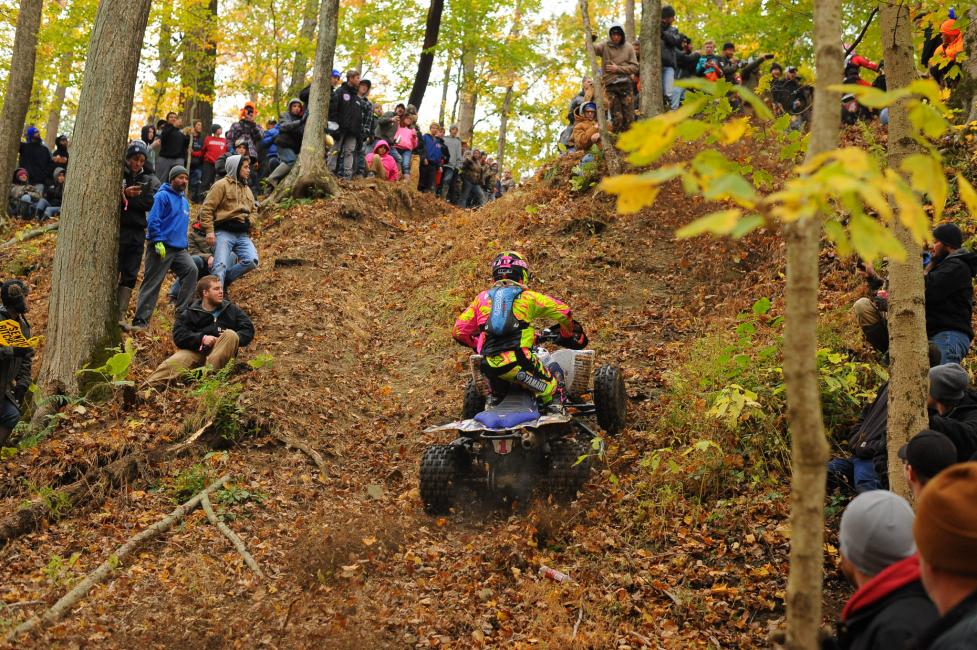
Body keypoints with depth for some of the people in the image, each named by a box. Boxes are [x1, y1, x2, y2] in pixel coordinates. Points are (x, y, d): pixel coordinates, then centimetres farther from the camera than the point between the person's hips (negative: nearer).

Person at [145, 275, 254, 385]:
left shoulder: (231, 309, 14)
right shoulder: (190, 313, 10)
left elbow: (248, 330, 7)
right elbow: (178, 335, -3)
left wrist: (235, 339, -14)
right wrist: (201, 339, -18)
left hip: (220, 354, 1)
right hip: (195, 350, 0)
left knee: (231, 335, -29)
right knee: (172, 364, -29)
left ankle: (209, 372, -40)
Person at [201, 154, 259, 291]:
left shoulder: (246, 189, 22)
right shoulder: (222, 185, -1)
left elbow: (252, 211, 32)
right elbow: (207, 209, -6)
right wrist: (210, 231, -14)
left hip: (243, 234, 6)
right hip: (224, 233, -6)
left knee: (252, 261, -13)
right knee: (221, 265, -12)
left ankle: (224, 280, 6)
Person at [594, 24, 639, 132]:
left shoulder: (628, 47, 6)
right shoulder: (605, 46, 6)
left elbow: (634, 67, 3)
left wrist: (618, 68, -7)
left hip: (626, 84, 1)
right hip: (610, 85, -1)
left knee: (629, 117, -2)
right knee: (616, 117, -4)